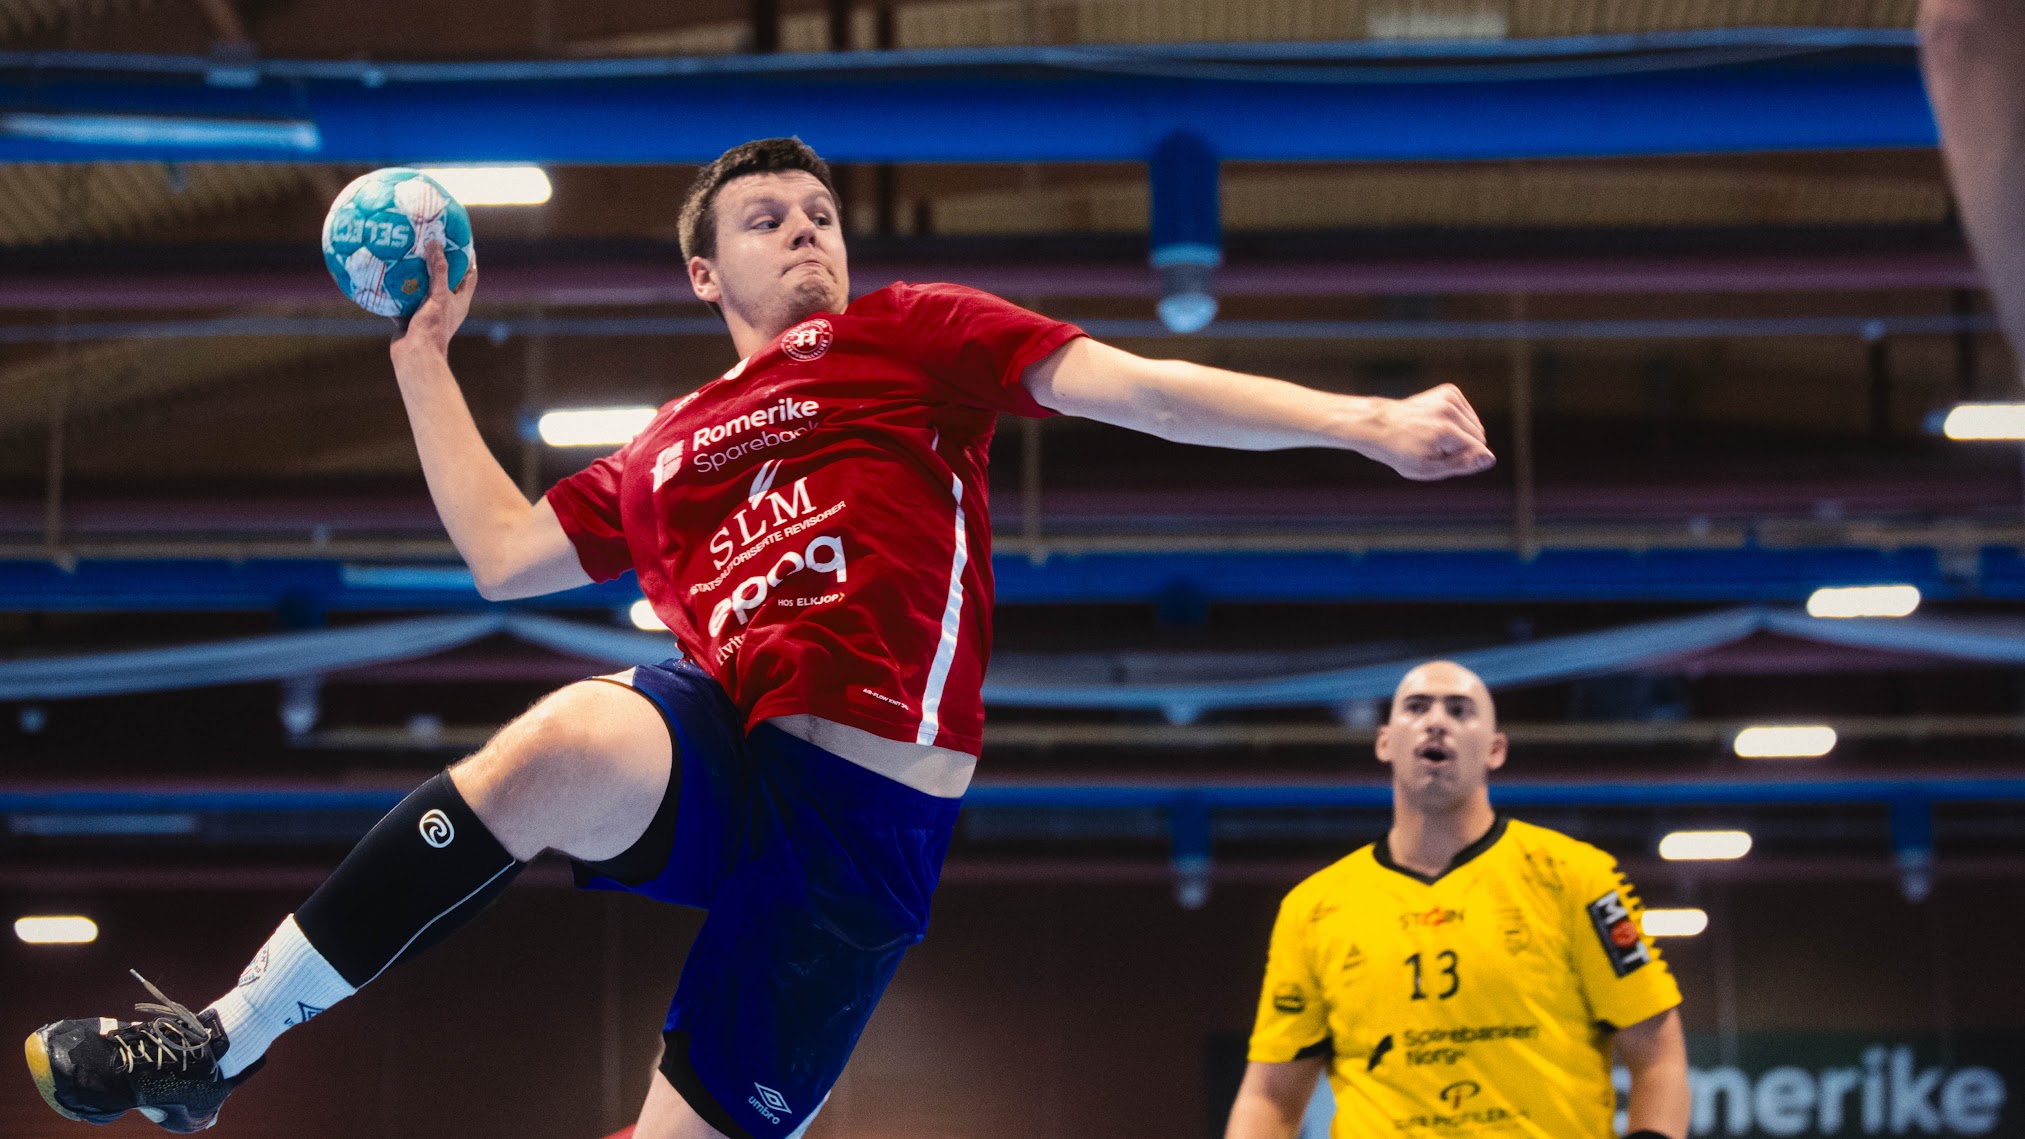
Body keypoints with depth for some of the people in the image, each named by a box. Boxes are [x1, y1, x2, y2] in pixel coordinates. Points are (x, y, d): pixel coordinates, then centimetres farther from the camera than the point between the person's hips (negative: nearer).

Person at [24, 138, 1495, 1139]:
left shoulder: (908, 336, 13)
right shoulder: (665, 455, 28)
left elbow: (1132, 385, 4)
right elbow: (502, 550, 30)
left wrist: (1371, 423, -5)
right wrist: (425, 361, 31)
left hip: (869, 821, -2)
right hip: (717, 755, 2)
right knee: (566, 740, -33)